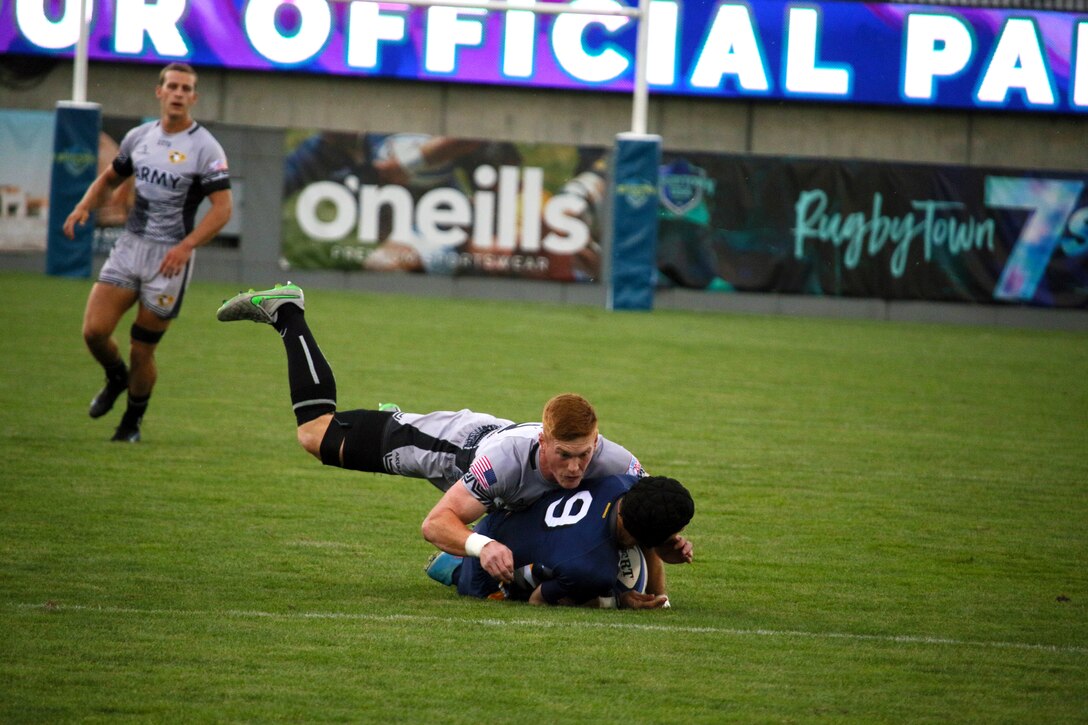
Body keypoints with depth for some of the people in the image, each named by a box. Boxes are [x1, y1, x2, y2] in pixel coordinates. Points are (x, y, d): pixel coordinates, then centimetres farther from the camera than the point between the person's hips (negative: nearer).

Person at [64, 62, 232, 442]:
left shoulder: (205, 148, -10)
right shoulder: (139, 137, 7)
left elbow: (222, 207, -15)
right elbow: (110, 178, 22)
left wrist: (186, 246, -27)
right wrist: (85, 206, 2)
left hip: (170, 257, -4)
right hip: (129, 246, 4)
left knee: (142, 351, 0)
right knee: (94, 331, -9)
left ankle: (133, 420, 25)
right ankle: (116, 378, 24)